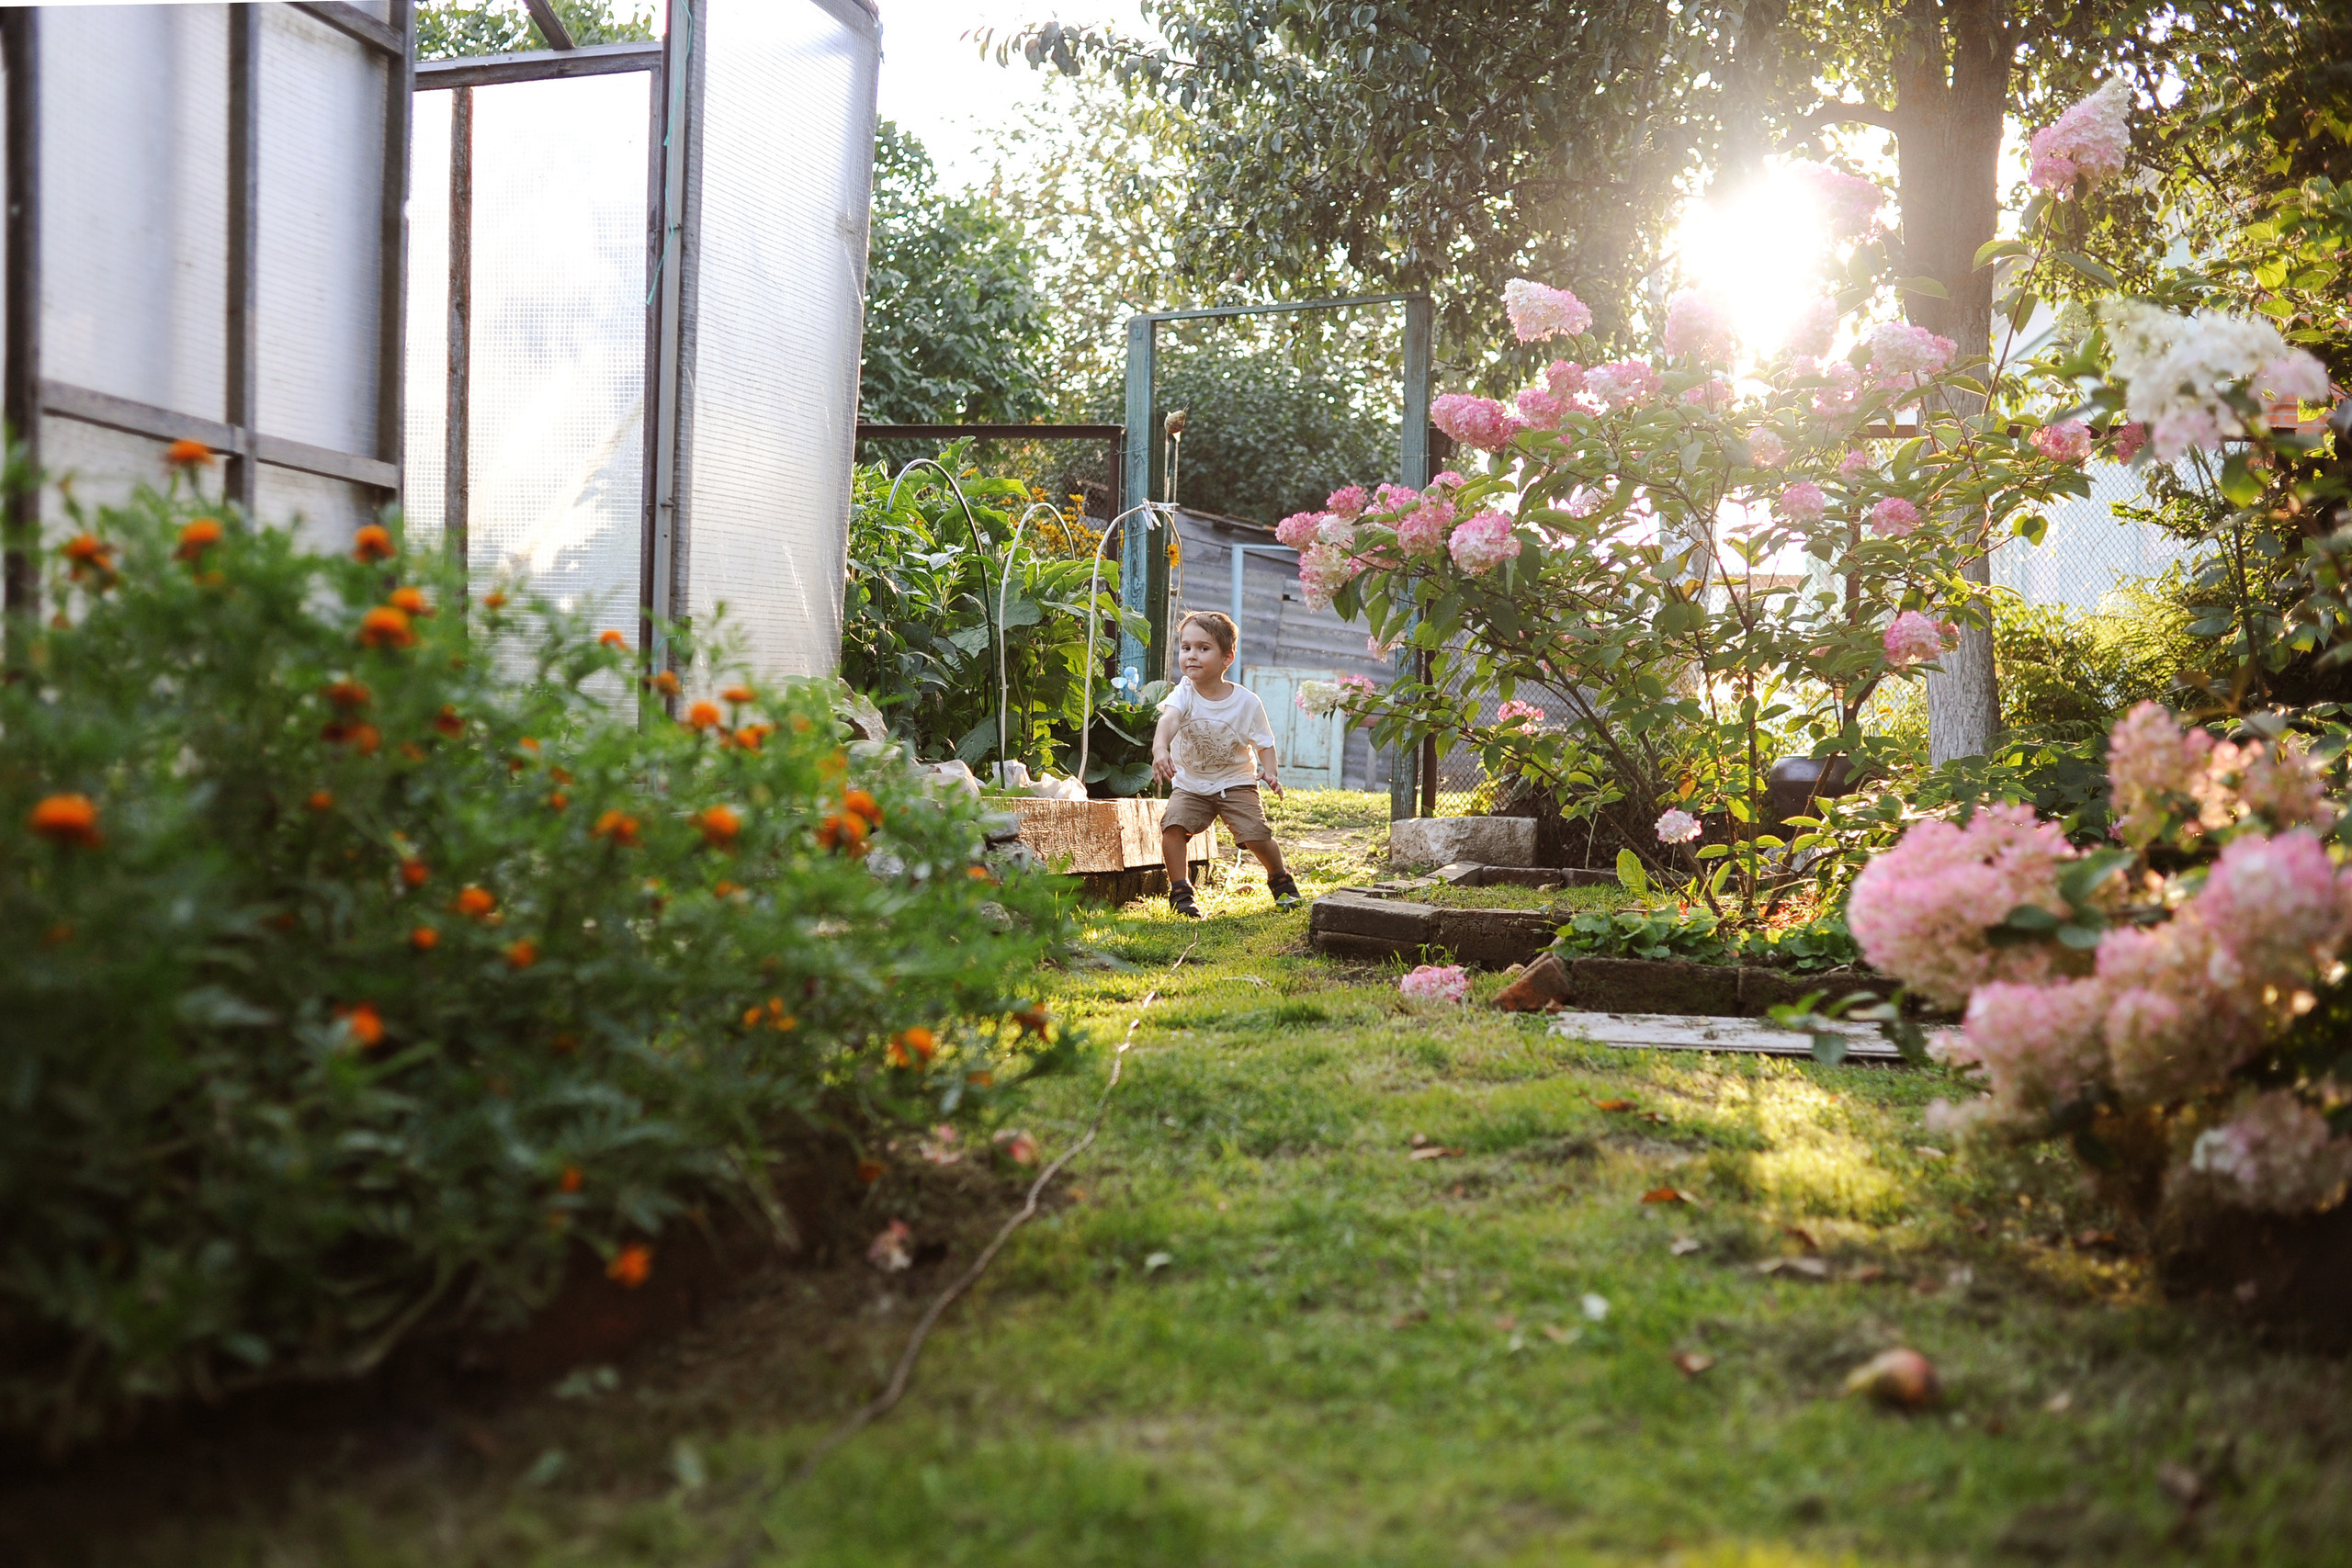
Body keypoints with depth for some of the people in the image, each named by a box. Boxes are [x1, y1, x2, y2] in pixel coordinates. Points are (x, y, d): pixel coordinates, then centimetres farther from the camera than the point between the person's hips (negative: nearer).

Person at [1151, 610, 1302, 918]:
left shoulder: (1246, 702, -12)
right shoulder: (1184, 693, -14)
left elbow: (1264, 743, -4)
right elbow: (1169, 718, -35)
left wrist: (1271, 772, -25)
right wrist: (1159, 748, -57)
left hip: (1235, 782, -1)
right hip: (1190, 784, 1)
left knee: (1256, 834, -15)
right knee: (1172, 826, -23)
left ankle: (1281, 881, 17)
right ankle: (1180, 892, -6)